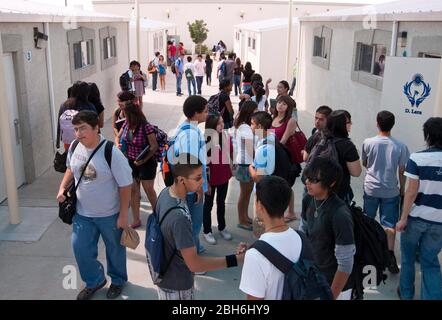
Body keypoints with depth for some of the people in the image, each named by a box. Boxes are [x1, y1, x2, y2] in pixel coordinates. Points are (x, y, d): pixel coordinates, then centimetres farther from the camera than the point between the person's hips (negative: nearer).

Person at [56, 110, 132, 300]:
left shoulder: (111, 153, -25)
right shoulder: (75, 147, -8)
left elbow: (125, 185, -19)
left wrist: (123, 215, -15)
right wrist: (62, 188, -2)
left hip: (109, 214, -5)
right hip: (82, 212, 5)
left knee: (114, 249, 17)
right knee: (80, 249, 12)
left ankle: (118, 280, 44)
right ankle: (94, 281, 39)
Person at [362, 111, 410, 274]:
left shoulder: (368, 143, -11)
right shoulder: (400, 146, -12)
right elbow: (401, 171, -5)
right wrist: (402, 189, 10)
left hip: (371, 188, 1)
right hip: (391, 191, -1)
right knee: (389, 224, 7)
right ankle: (390, 254, -5)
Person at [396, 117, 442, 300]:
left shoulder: (417, 158, -13)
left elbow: (412, 192, -13)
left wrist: (403, 218, -6)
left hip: (415, 217, -2)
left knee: (408, 257, 17)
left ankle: (406, 294, 32)